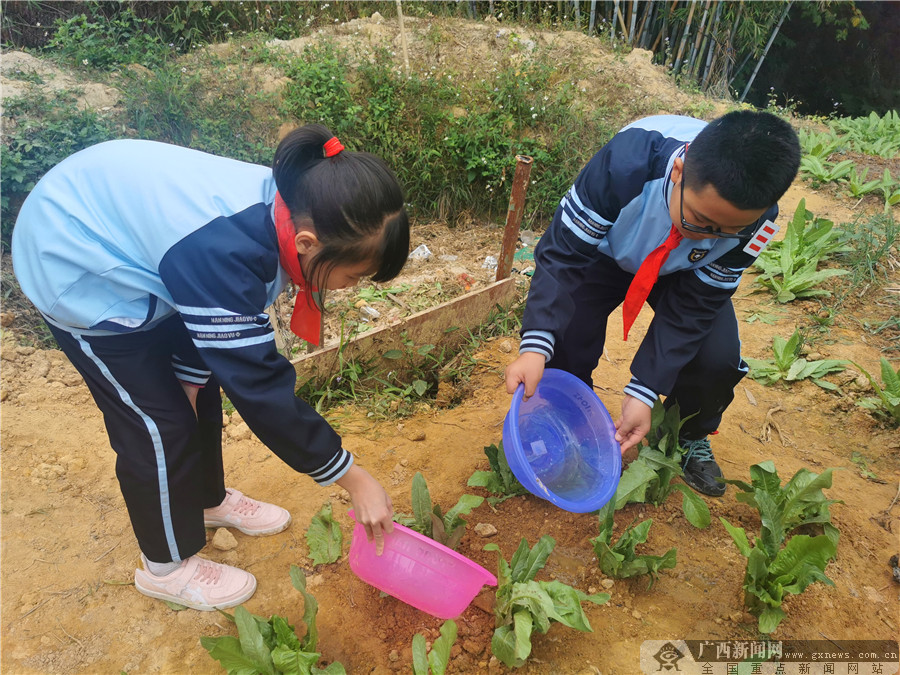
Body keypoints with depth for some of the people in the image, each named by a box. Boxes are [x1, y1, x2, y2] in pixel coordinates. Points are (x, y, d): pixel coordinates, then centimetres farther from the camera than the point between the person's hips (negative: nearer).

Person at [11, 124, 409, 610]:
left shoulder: (281, 206, -16)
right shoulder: (223, 251, -41)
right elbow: (260, 387, -35)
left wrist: (189, 379, -2)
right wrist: (354, 480, -28)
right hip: (78, 268, -7)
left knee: (199, 388, 14)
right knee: (160, 423, -3)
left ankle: (207, 499, 39)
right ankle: (166, 565, 22)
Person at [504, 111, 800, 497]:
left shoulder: (754, 220, -31)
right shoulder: (628, 161, -41)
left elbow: (691, 308, -23)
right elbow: (563, 254, -36)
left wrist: (643, 392, -29)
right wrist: (535, 347, -47)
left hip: (681, 271, 1)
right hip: (605, 253, -1)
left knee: (718, 357, -19)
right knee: (566, 339, -20)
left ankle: (690, 436, 14)